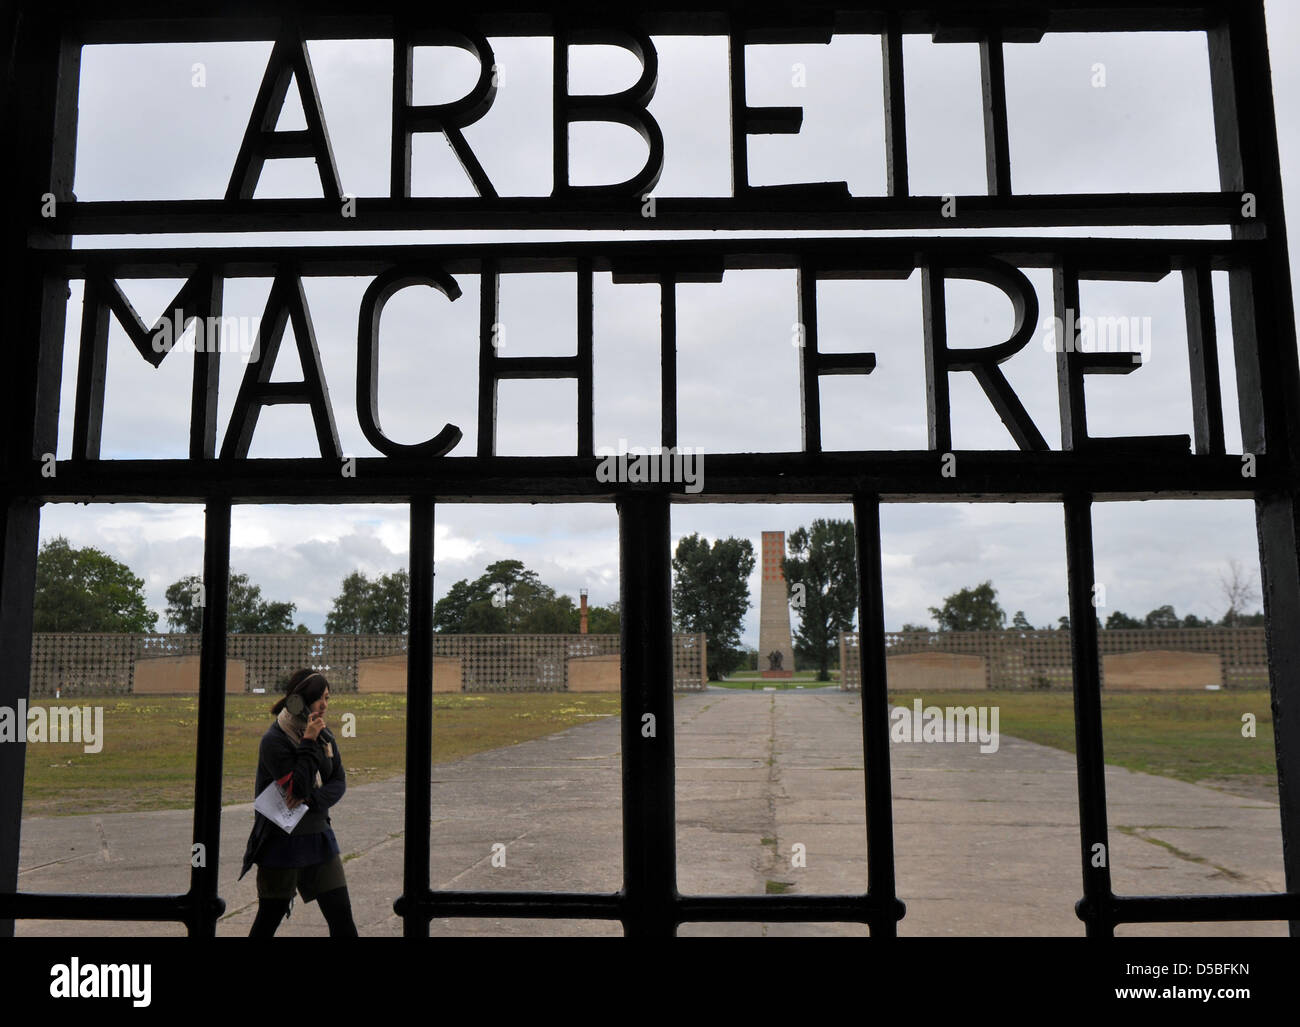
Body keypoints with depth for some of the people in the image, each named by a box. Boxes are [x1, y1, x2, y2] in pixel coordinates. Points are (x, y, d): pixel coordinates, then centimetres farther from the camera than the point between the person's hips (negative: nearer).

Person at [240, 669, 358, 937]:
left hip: (319, 837, 5)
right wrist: (309, 742, -23)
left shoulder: (324, 735, 4)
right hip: (282, 842, -5)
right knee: (269, 918, 8)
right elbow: (298, 787, -23)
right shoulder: (274, 740, -15)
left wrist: (311, 799, -18)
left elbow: (339, 783, 1)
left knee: (341, 916, 4)